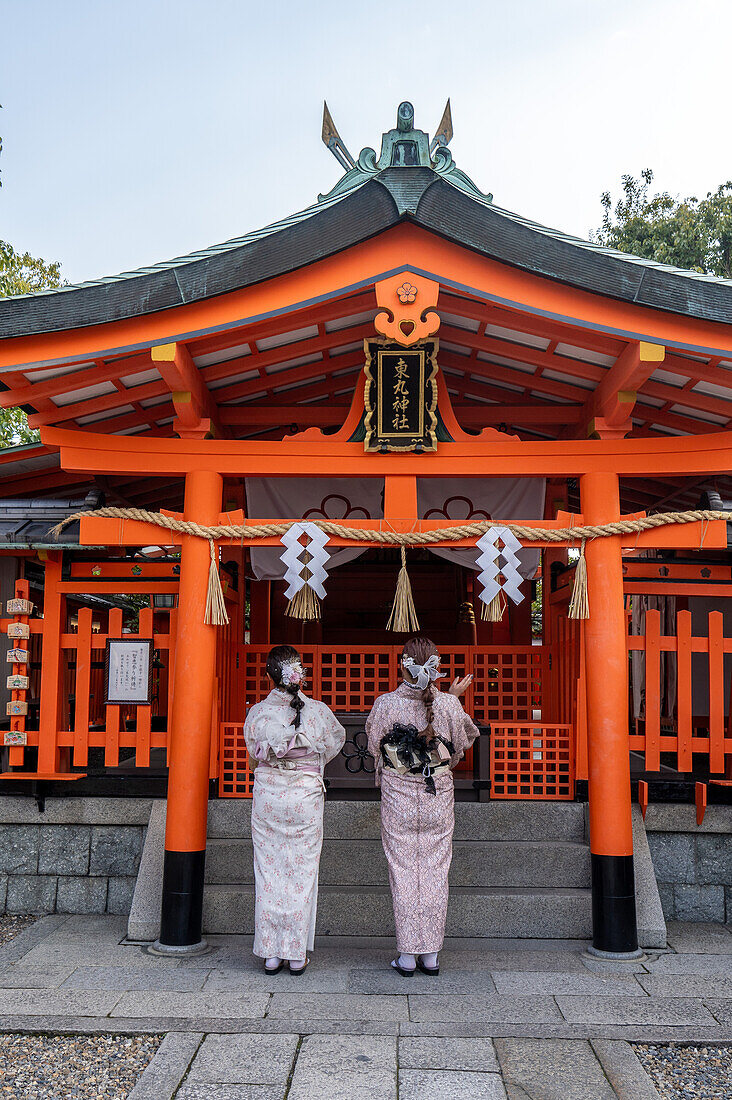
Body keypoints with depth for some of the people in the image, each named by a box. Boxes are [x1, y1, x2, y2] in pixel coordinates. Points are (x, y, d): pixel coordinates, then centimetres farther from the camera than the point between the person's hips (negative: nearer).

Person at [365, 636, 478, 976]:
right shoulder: (449, 705, -9)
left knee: (403, 873, 7)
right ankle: (431, 954, 17)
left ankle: (407, 955, 13)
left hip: (398, 798, -1)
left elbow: (375, 746, 3)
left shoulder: (385, 704, -13)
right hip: (439, 797, 1)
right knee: (435, 872, 10)